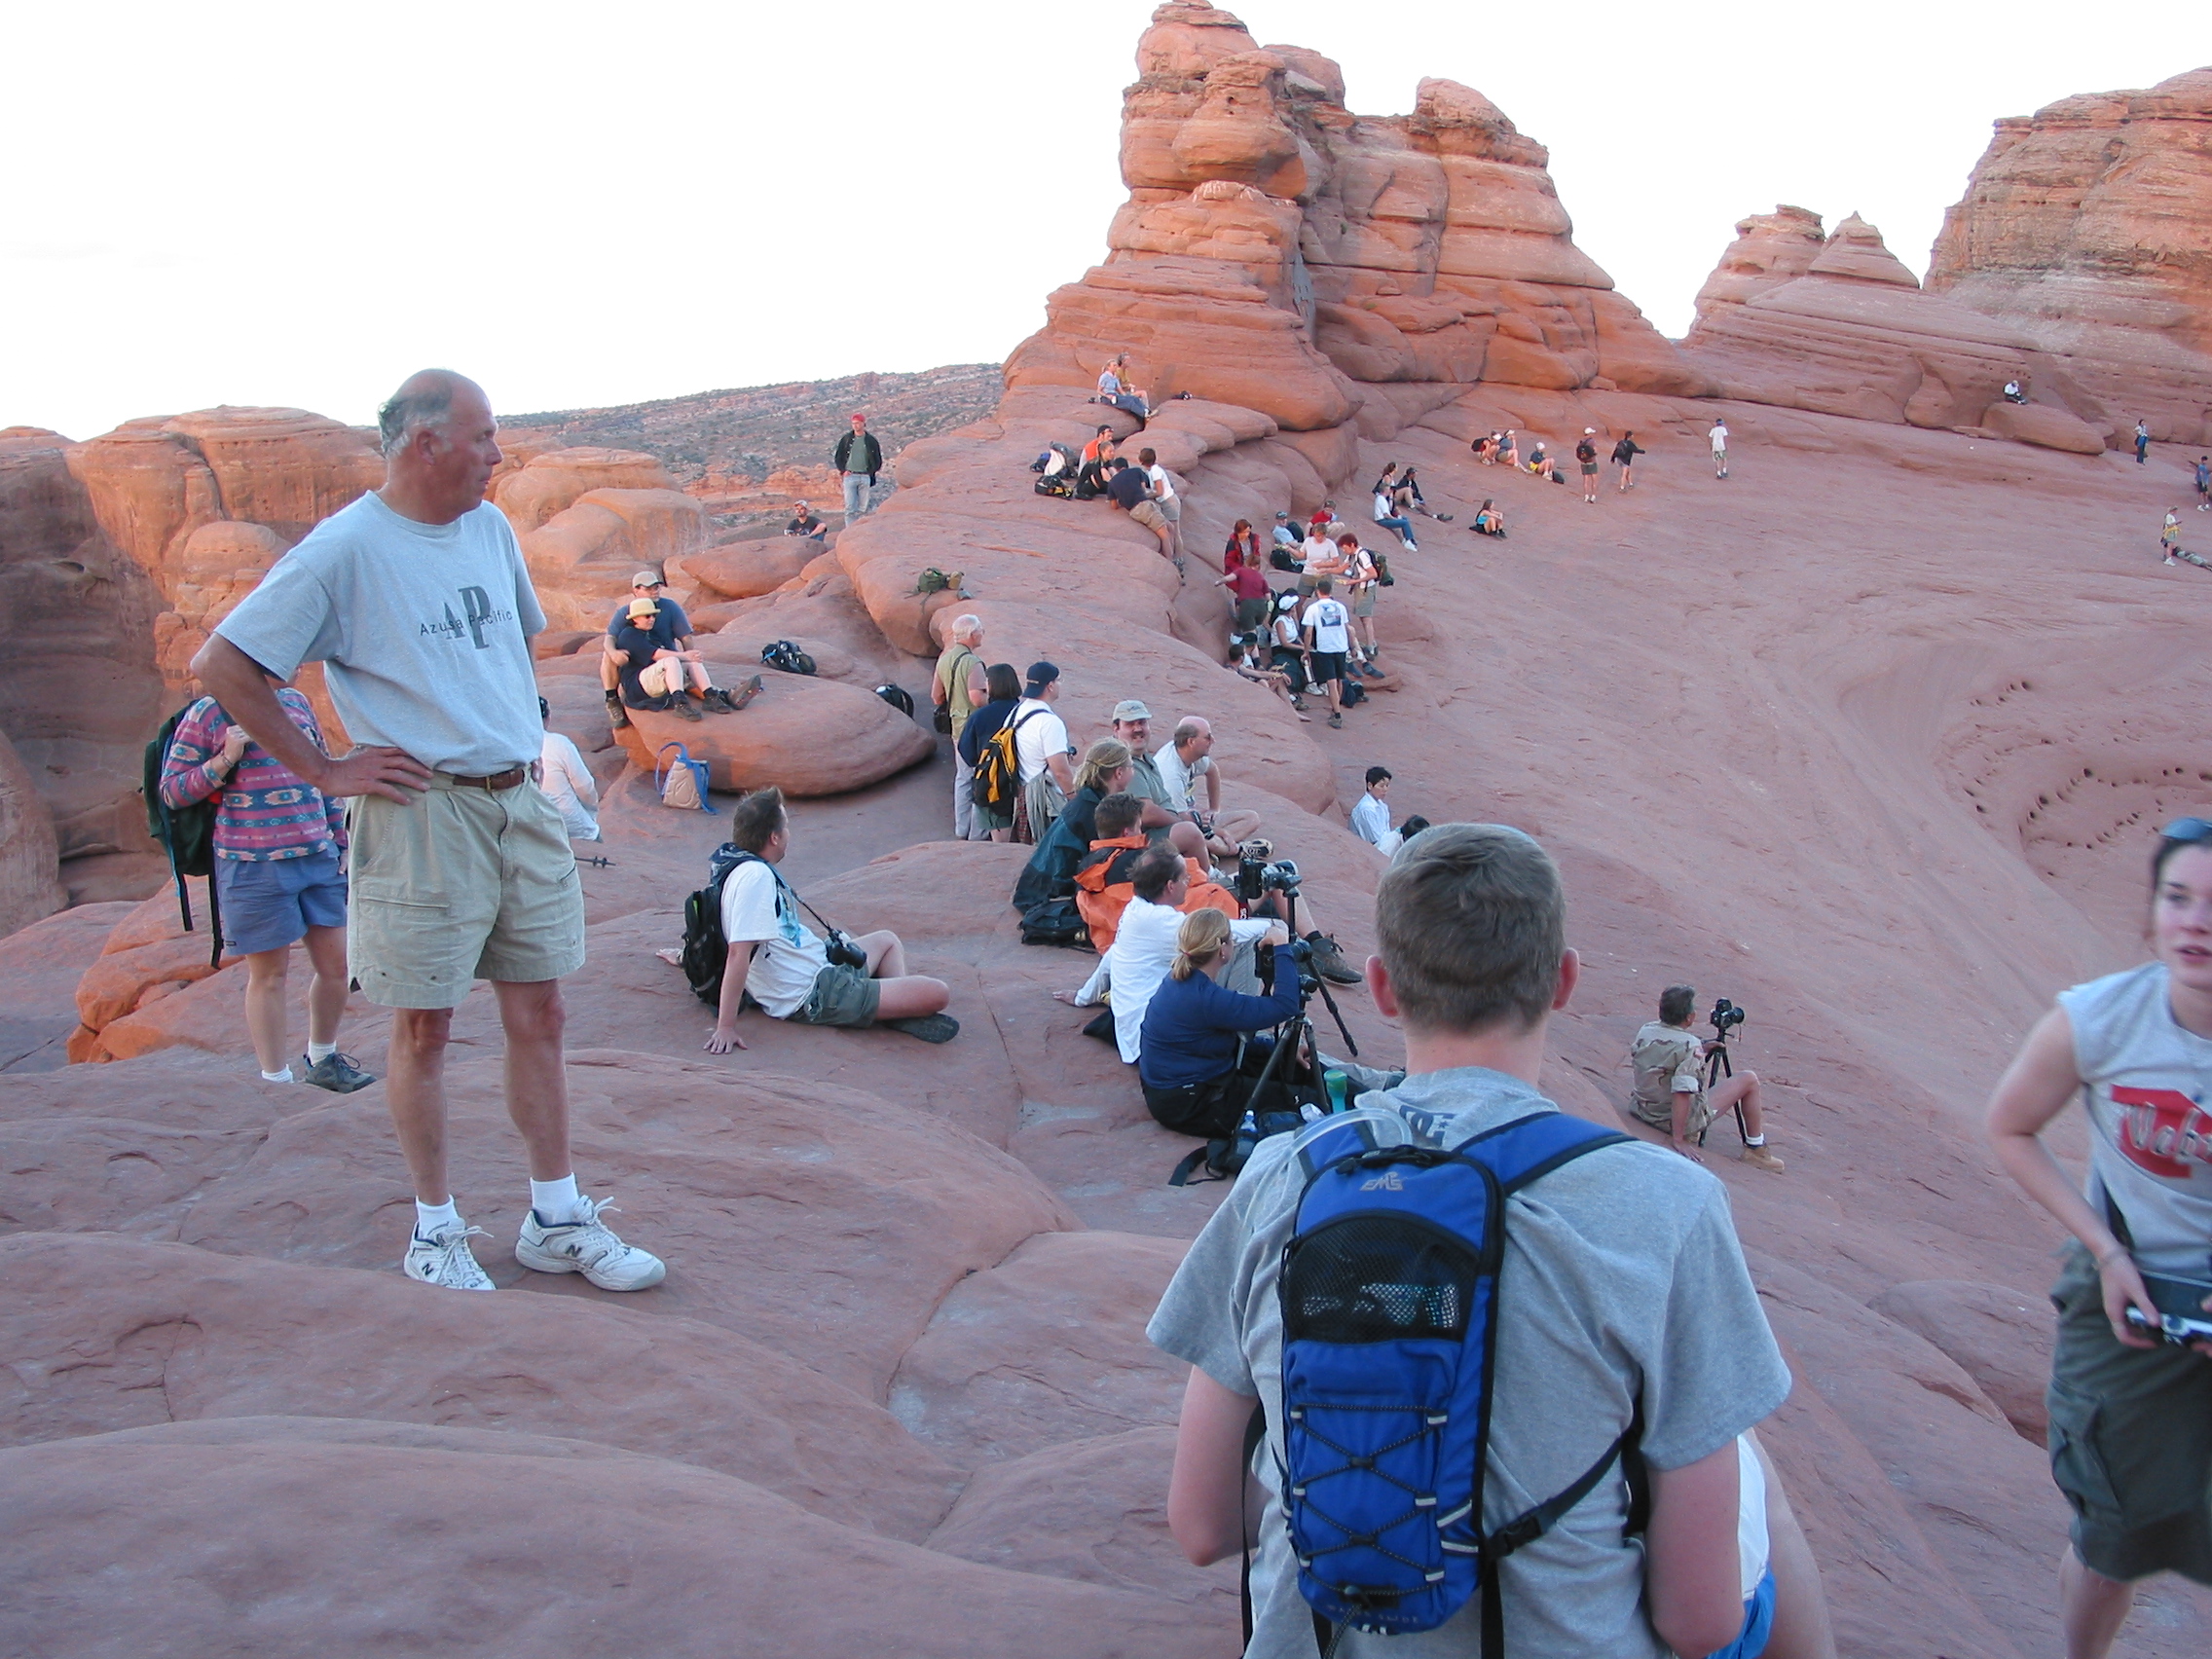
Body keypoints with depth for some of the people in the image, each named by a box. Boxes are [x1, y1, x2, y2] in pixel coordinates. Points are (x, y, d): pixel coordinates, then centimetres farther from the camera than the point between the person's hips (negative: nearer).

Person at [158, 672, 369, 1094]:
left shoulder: (296, 702, 13)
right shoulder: (208, 713, -3)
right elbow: (171, 792, -3)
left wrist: (340, 839, 17)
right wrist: (224, 761, -17)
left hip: (319, 858, 6)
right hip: (254, 866, -5)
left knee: (336, 962, 8)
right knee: (270, 973, 3)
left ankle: (323, 1059, 29)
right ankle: (277, 1080, 15)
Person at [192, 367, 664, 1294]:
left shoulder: (491, 528, 10)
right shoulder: (344, 550, -11)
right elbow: (221, 667, -11)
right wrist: (322, 770, -10)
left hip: (520, 803, 6)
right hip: (423, 813, -6)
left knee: (537, 1015, 9)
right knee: (424, 1027, 4)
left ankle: (557, 1220, 20)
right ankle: (436, 1232, 18)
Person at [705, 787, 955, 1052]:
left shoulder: (754, 869, 7)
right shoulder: (755, 877, -24)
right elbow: (738, 953, -29)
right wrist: (725, 1027, -31)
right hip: (813, 998, -11)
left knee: (888, 940, 32)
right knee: (937, 993, -21)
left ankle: (902, 1005, 9)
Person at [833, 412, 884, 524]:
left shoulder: (871, 440, 7)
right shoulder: (846, 439, 8)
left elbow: (878, 460, 12)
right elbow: (838, 457, 13)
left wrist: (870, 472, -1)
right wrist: (843, 471, 0)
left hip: (865, 478, 1)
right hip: (850, 476, -1)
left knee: (863, 508, 2)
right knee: (850, 507, -8)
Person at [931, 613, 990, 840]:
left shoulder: (944, 659, 6)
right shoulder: (972, 662, -20)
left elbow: (936, 697, 12)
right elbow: (977, 697, -32)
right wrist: (990, 694, -12)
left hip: (958, 727, 8)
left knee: (963, 778, 17)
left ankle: (960, 832, 24)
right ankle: (977, 835, 4)